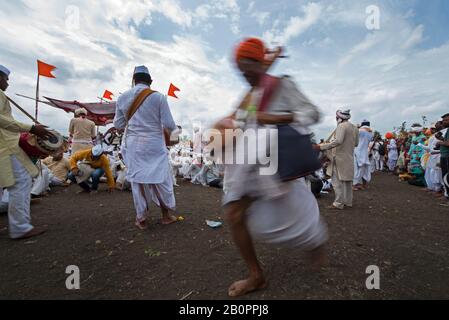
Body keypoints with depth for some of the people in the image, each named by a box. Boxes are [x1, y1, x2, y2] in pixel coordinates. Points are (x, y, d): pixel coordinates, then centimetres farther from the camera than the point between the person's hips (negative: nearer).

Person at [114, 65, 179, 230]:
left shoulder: (123, 98, 1)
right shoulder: (158, 97, -8)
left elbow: (118, 125, 8)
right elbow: (169, 124, -9)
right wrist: (168, 131, 13)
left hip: (134, 145, 2)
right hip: (155, 144, -2)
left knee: (137, 180, 11)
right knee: (161, 179, 10)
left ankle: (141, 219, 21)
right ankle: (167, 215, 23)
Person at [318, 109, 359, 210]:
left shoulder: (341, 126, -14)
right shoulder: (354, 127, 13)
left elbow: (338, 141, -28)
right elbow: (356, 143, 18)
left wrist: (323, 147, -29)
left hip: (340, 158, -9)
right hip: (349, 158, 9)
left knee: (337, 181, -3)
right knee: (347, 180, 15)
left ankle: (338, 203, 1)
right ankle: (348, 202, 23)